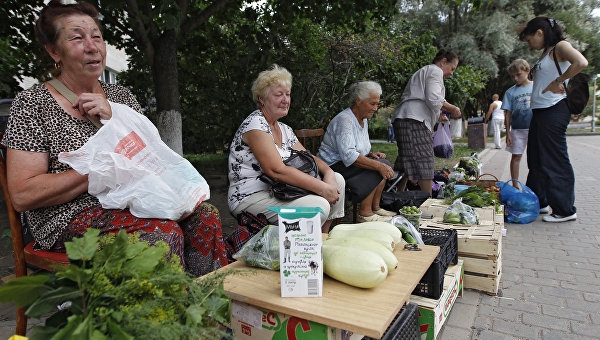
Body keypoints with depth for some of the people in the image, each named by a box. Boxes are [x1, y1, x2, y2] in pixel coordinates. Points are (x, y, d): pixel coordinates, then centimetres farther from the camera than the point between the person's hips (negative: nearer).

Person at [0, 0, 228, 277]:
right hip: (70, 218, -4)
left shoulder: (122, 96, 12)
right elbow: (22, 196, -9)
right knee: (165, 231, -30)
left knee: (205, 216, -20)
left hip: (132, 203, 5)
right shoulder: (33, 104, -2)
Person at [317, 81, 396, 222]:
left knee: (385, 163, -2)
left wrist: (371, 153, 3)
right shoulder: (344, 120, -20)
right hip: (333, 166, -10)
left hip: (347, 163, 10)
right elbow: (349, 155, -31)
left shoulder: (363, 120, 12)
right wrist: (378, 166, -31)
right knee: (380, 166, -22)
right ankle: (364, 213, -18)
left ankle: (375, 207, 2)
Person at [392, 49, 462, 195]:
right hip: (414, 121, -11)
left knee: (407, 166, 10)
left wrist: (437, 116, 24)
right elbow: (433, 99, -14)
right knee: (424, 167, -12)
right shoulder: (435, 71, 2)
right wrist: (452, 109, -1)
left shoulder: (423, 72, 34)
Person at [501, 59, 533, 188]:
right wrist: (508, 133, -2)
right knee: (516, 156, 4)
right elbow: (507, 114, 2)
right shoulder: (510, 92, 3)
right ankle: (515, 185, 12)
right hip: (517, 129, 0)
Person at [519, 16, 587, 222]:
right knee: (537, 161, 13)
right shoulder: (545, 54, 21)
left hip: (554, 110, -9)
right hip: (539, 111, 9)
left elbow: (581, 62, -24)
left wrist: (558, 82, -14)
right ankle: (539, 202, 24)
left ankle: (565, 210, 3)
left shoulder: (560, 47, -4)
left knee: (555, 160, -5)